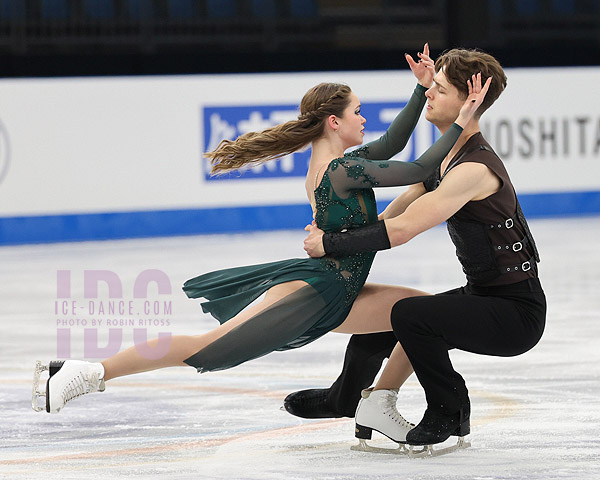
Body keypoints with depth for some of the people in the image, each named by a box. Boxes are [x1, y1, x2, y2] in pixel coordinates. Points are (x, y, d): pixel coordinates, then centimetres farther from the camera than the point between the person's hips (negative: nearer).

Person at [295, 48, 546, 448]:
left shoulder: (475, 169, -26)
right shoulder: (445, 158, 6)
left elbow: (401, 231, -29)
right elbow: (392, 217, 14)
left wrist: (330, 244, -19)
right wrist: (335, 237, 0)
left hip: (516, 312, -10)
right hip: (481, 295, 10)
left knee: (410, 315, -28)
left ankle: (450, 413, -6)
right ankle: (343, 397, 47)